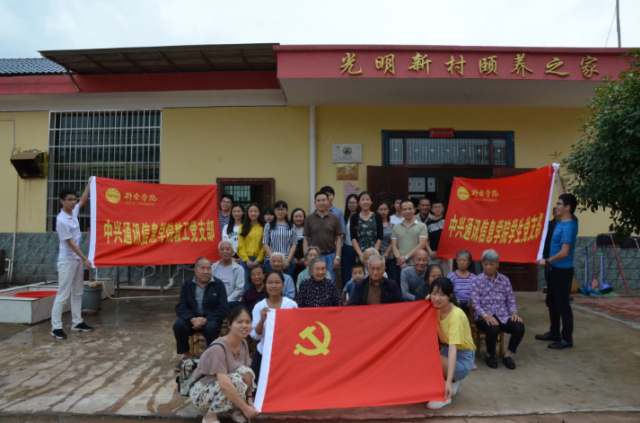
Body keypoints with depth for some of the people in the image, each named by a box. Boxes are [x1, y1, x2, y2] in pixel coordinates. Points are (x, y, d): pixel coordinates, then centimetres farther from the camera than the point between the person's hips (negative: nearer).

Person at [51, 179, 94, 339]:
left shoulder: (73, 212, 2)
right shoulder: (62, 220, -20)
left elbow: (83, 201, 20)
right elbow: (70, 243, -18)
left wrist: (89, 184, 11)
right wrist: (85, 259, -16)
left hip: (77, 259, 9)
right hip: (67, 260, -9)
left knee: (77, 292, 12)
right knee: (63, 295, -5)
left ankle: (77, 323, 20)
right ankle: (56, 327, 2)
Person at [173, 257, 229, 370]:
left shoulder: (218, 284, -4)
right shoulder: (187, 284, 3)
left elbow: (223, 308, -9)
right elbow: (180, 307, -3)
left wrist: (206, 319, -22)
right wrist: (193, 319, -23)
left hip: (210, 319, -2)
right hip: (192, 318, 3)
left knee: (211, 328, -34)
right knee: (178, 325, -26)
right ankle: (186, 356, -4)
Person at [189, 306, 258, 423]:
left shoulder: (243, 344, -6)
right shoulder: (218, 348, -30)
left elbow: (248, 376, -2)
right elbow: (224, 385, -37)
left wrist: (249, 400, -17)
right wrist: (245, 408, -33)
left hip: (222, 390, 7)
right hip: (201, 394, -7)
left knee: (246, 372, -19)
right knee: (235, 379, -31)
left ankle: (232, 408, 2)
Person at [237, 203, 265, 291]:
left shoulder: (264, 227, 6)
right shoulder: (243, 226, 10)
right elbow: (241, 245, 3)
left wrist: (258, 260, -9)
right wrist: (247, 260, -7)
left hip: (259, 260, -1)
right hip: (245, 260, 1)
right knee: (246, 285, 1)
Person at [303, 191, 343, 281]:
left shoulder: (335, 218, 2)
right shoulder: (309, 219, 1)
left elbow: (339, 238, 2)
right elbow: (305, 239, 2)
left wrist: (337, 257, -5)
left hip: (330, 256, 0)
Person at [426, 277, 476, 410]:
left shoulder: (456, 315, -28)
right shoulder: (436, 308, -6)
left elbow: (453, 348, -35)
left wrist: (448, 381, -41)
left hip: (463, 357, -7)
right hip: (447, 350, 7)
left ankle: (444, 396, -5)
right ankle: (454, 381, 11)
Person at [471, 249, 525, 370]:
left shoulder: (504, 280, 11)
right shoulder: (477, 281, -2)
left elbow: (511, 300, 9)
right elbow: (475, 303, -9)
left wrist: (514, 313, -10)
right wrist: (486, 316, -25)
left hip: (503, 315, 4)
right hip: (484, 317, -4)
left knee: (519, 327, -26)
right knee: (493, 328, -36)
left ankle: (508, 355, 0)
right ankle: (490, 356, -4)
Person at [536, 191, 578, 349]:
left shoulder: (568, 227, -23)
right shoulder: (563, 221, 4)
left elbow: (564, 252, -27)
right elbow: (565, 198, 24)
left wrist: (547, 261, -16)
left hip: (563, 270, -10)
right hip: (556, 269, 10)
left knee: (562, 304, 0)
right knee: (551, 301, 18)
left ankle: (567, 339, 13)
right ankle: (554, 333, 30)